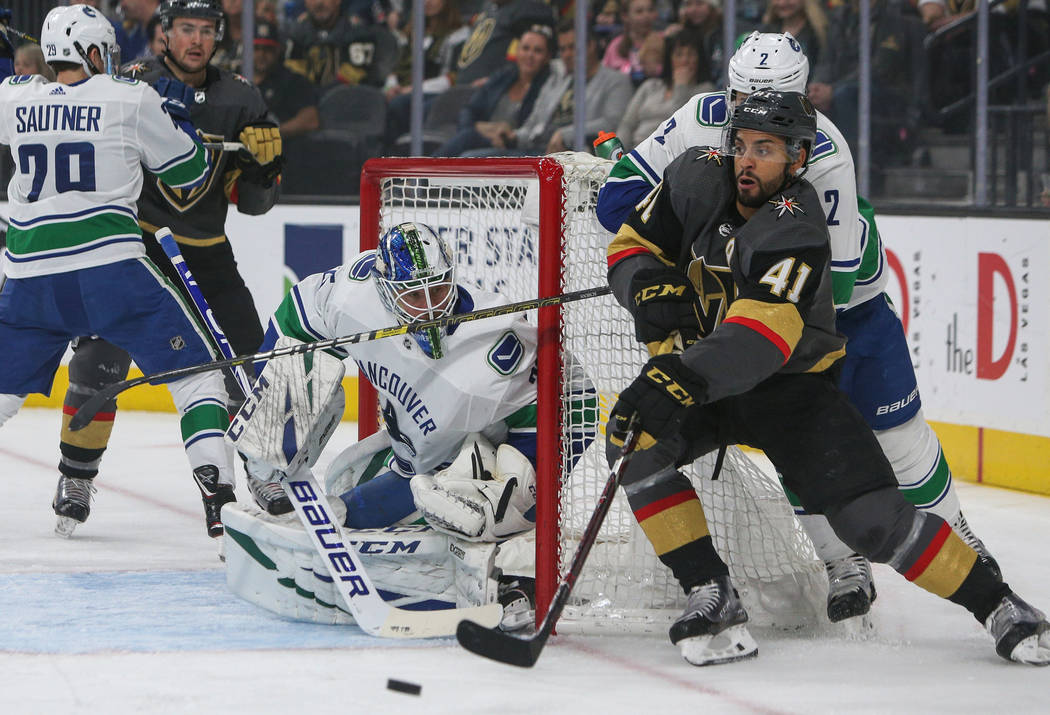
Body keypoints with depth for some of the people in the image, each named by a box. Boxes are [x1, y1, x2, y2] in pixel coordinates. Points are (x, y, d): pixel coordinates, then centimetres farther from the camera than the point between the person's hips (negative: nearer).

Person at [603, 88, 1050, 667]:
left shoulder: (795, 231, -27)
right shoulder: (696, 179, -10)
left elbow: (757, 341, -40)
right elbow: (631, 246, 3)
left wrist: (681, 378, -54)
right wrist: (652, 291, -20)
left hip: (790, 385, -5)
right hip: (698, 379, 5)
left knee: (873, 519, -17)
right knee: (634, 442, -25)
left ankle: (997, 605, 1)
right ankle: (711, 598, -16)